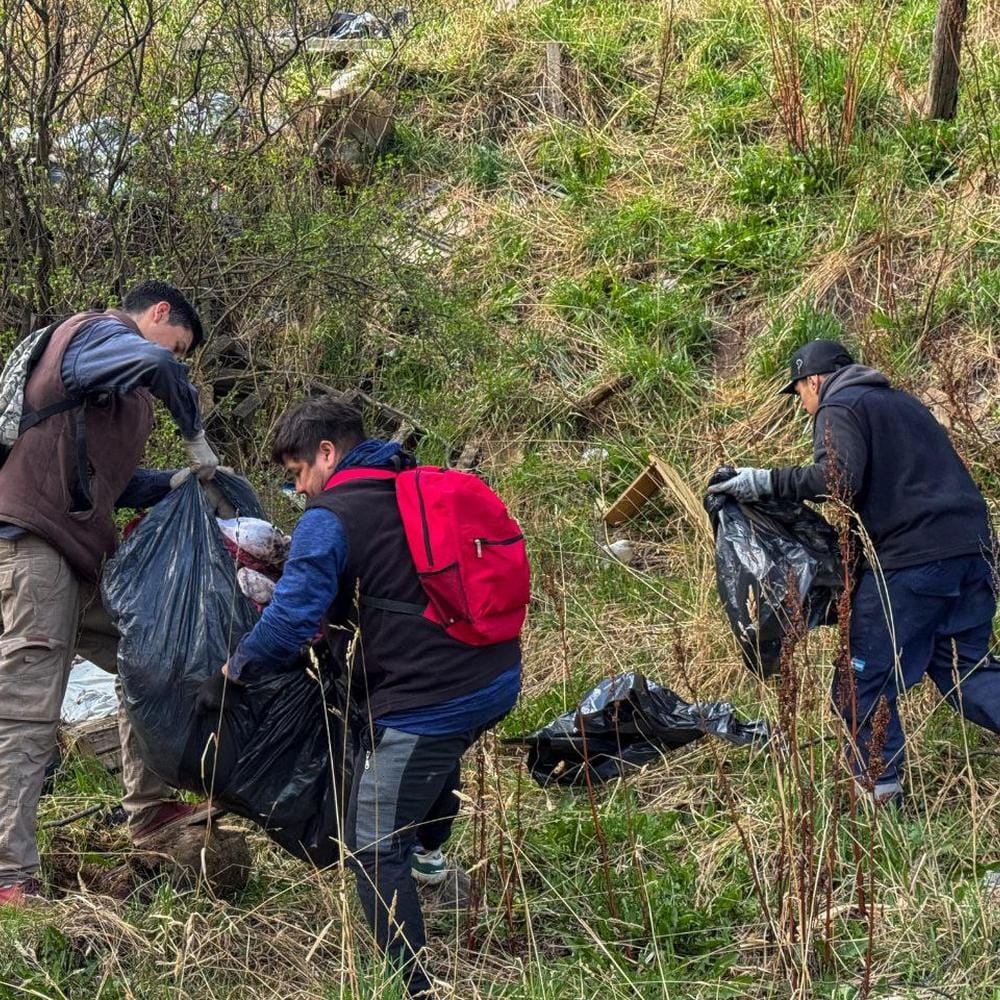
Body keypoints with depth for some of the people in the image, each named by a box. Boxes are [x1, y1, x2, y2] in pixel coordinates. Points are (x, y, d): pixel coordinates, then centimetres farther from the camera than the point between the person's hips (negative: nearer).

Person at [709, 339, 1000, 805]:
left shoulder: (839, 408, -1)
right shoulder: (901, 401, 26)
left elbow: (838, 479, -18)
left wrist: (768, 482, -13)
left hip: (909, 559, -8)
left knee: (864, 680, 2)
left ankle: (879, 790, 3)